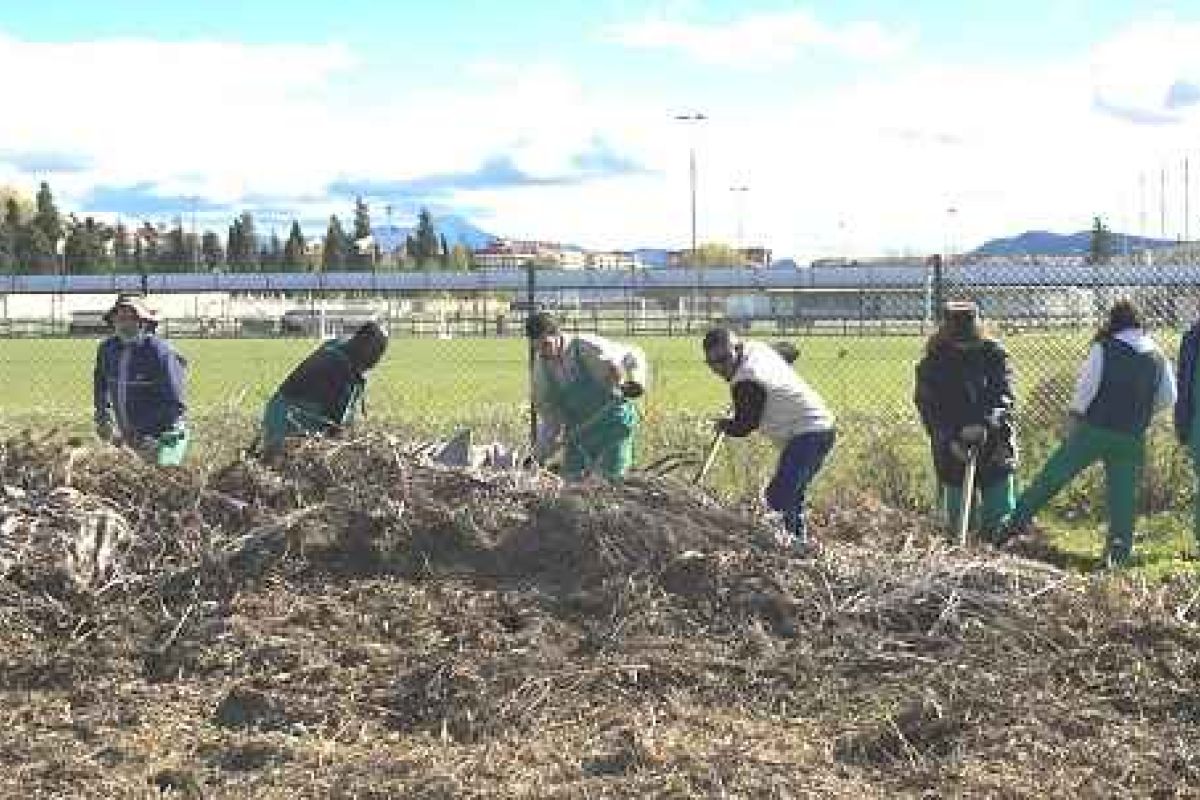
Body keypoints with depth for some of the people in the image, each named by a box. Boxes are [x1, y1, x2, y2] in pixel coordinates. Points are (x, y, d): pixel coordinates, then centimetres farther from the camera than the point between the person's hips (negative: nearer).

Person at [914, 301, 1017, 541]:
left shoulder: (994, 353, -1)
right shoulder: (933, 363, -2)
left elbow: (1003, 395, -9)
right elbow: (928, 407, -4)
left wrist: (985, 424, -26)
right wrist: (950, 439, -17)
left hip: (995, 445, 0)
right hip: (953, 451, 0)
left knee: (1001, 519, 1)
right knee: (957, 520, 4)